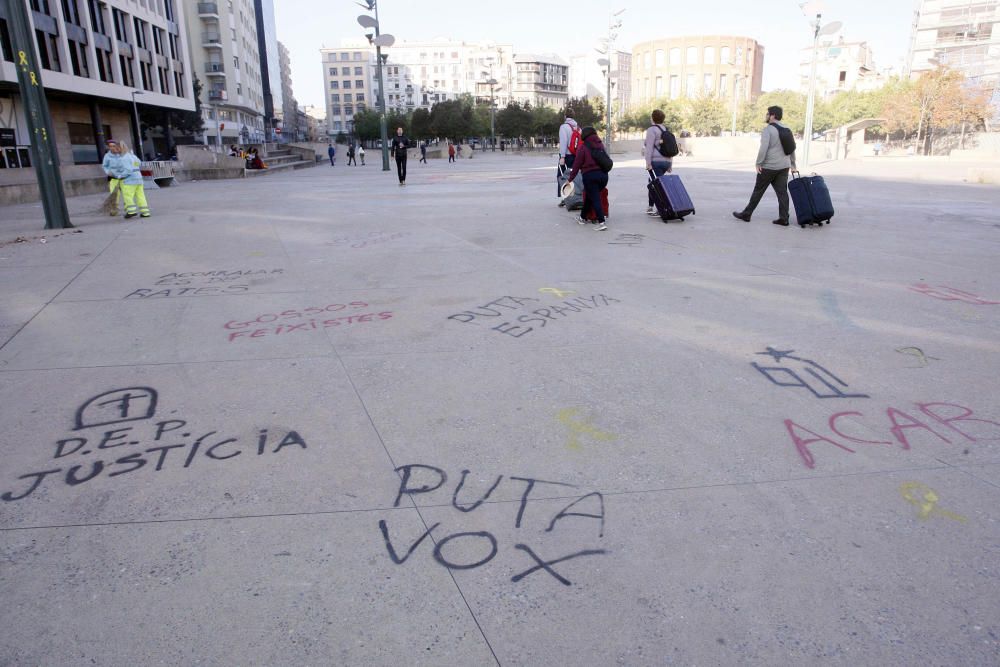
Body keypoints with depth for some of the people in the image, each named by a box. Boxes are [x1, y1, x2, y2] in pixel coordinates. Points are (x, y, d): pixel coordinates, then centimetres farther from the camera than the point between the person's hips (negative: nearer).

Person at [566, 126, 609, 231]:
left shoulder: (583, 147, -3)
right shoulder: (600, 145, 13)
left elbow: (577, 164, -2)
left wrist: (571, 178, 6)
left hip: (590, 175, -6)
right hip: (603, 174, 6)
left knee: (595, 199, -5)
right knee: (590, 196, 20)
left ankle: (601, 222, -15)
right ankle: (583, 218, 32)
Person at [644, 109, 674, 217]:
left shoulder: (652, 129, -6)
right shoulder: (666, 130, 18)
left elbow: (649, 147, -14)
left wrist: (648, 163, -16)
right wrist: (670, 164, 22)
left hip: (656, 161, -8)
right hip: (666, 161, 8)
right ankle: (650, 207, 23)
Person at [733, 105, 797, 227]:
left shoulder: (768, 129, -10)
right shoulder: (786, 129, 12)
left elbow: (764, 148, -20)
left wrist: (758, 163, -15)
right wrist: (792, 164, 20)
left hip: (769, 167, -6)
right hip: (784, 166, 6)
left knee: (758, 191, 3)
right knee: (782, 192, 5)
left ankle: (746, 214, 12)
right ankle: (784, 218, 2)